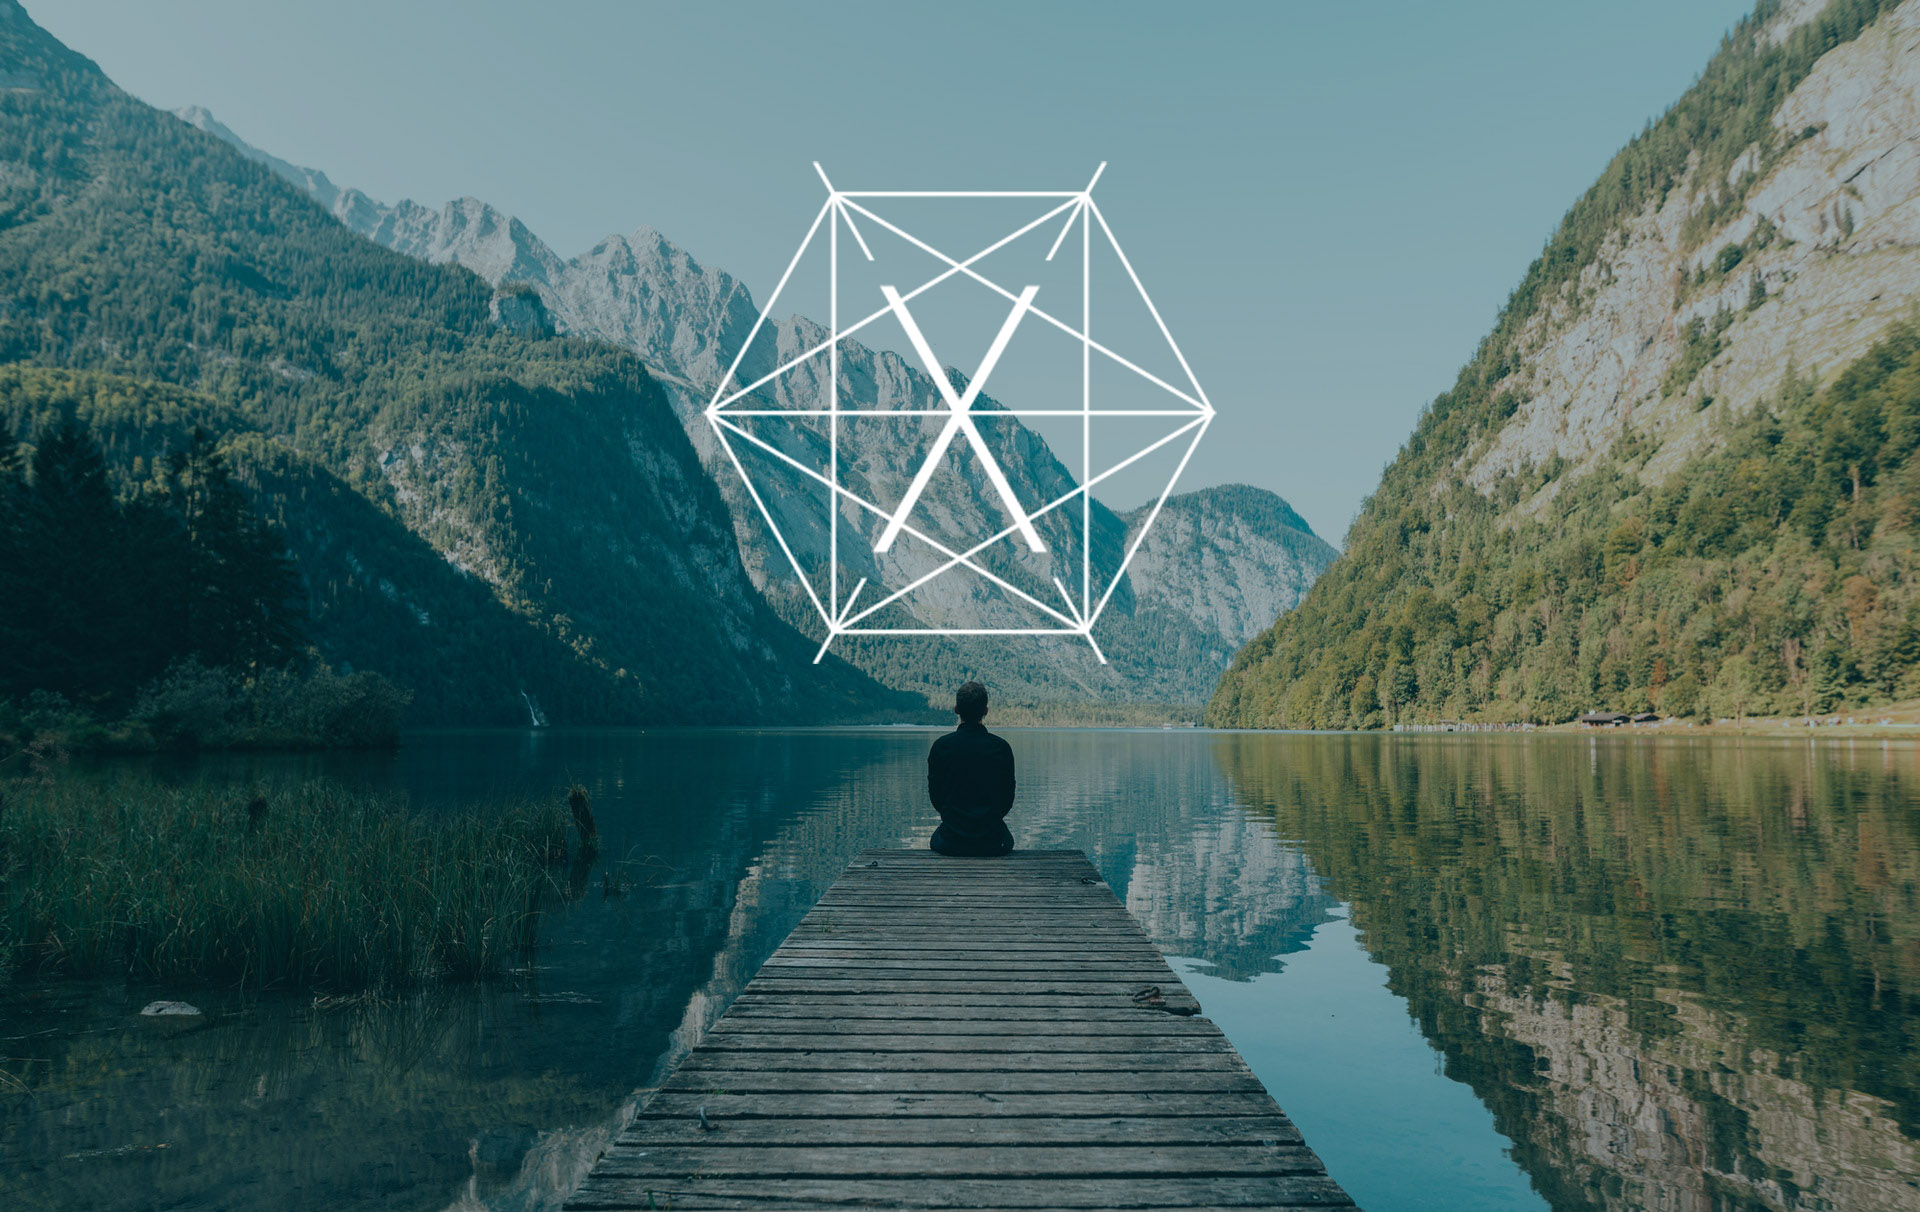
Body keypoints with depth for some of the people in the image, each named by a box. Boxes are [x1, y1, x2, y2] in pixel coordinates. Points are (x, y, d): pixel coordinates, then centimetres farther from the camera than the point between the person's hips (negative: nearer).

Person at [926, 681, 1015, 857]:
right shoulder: (1001, 748, -8)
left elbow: (934, 795, 1)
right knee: (1006, 838, 36)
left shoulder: (941, 746, -7)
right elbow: (1008, 798, 0)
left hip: (950, 843, 0)